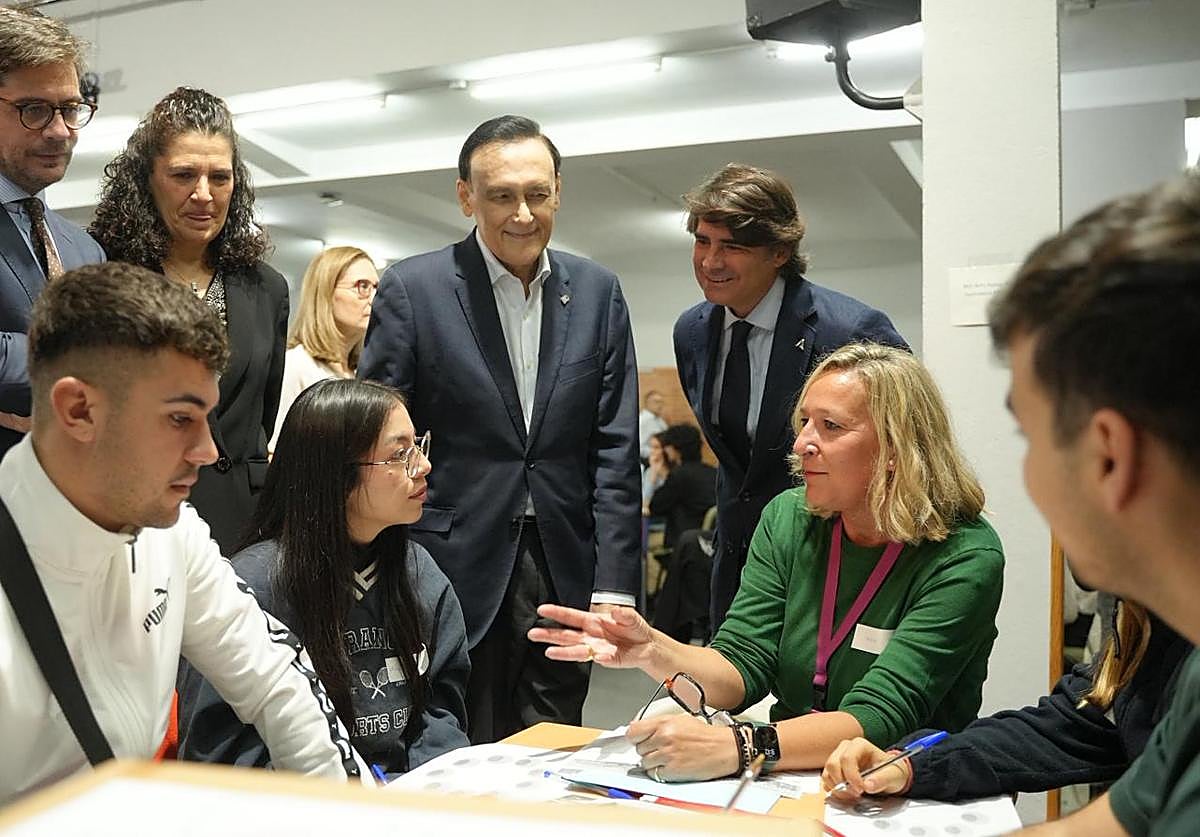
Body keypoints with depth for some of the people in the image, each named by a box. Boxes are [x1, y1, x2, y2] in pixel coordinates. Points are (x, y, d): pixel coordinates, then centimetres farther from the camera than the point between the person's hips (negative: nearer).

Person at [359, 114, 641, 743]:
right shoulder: (410, 289, -4)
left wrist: (615, 587, -2)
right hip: (455, 570, -2)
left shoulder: (597, 292, 4)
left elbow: (615, 451, 3)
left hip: (562, 573, 3)